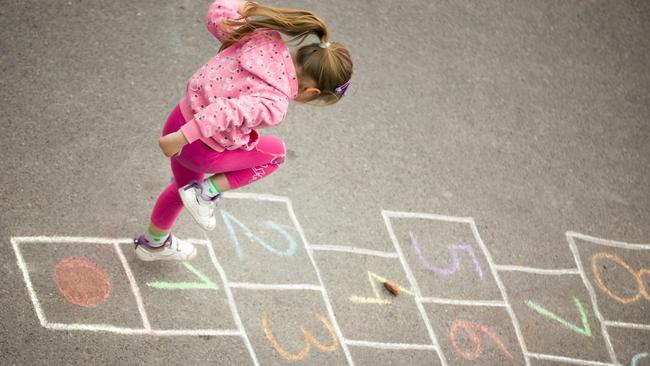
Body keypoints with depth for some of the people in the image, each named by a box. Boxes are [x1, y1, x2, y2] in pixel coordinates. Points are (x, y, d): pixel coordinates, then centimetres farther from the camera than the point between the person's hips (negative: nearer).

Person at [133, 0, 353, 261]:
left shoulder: (264, 38, -11)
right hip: (202, 152, -7)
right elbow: (228, 111, -41)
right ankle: (206, 193, 9)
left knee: (187, 184, 35)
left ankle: (154, 243, 58)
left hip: (181, 118, 7)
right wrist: (182, 138, -38)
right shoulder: (274, 106, -29)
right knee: (275, 151, 15)